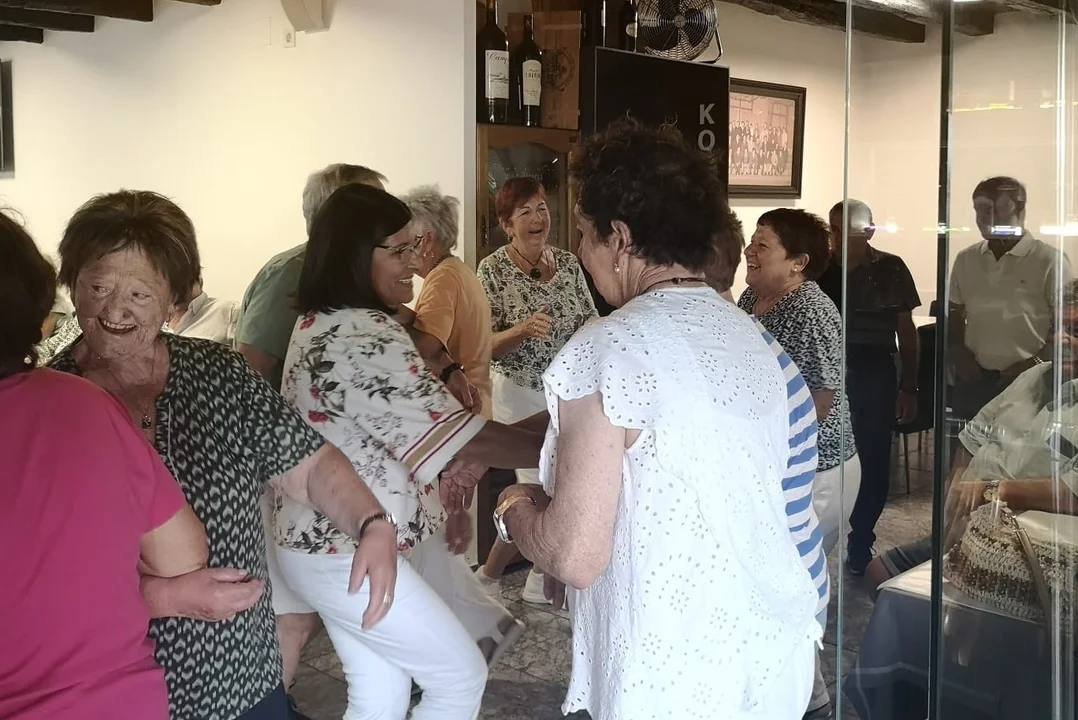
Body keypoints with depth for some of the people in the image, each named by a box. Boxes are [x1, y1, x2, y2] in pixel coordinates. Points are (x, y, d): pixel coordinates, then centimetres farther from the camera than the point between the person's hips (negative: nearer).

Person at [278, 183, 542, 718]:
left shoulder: (325, 324, 10)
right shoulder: (364, 338, -24)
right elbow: (458, 435, -25)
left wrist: (441, 501, 12)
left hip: (337, 541, 10)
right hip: (350, 551, -10)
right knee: (461, 676, 5)